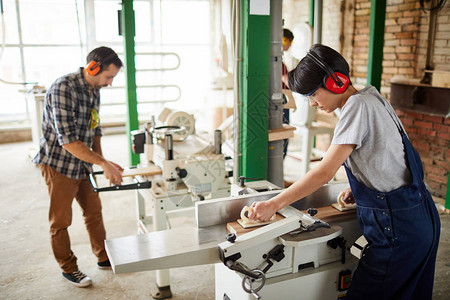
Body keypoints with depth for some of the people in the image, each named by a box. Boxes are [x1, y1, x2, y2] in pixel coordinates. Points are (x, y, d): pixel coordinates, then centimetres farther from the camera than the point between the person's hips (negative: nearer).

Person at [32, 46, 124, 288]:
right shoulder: (63, 88, -24)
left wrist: (101, 161, 2)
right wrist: (104, 163, -32)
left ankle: (104, 258, 32)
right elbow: (67, 140, -30)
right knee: (61, 221, 8)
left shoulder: (94, 90, 3)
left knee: (94, 212, 17)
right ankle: (68, 268, 25)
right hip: (59, 164, -8)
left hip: (83, 164, 8)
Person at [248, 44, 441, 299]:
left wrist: (273, 205, -21)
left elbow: (325, 172, -24)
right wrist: (359, 187, 9)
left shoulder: (357, 106, -19)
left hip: (397, 225, -10)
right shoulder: (371, 97, 10)